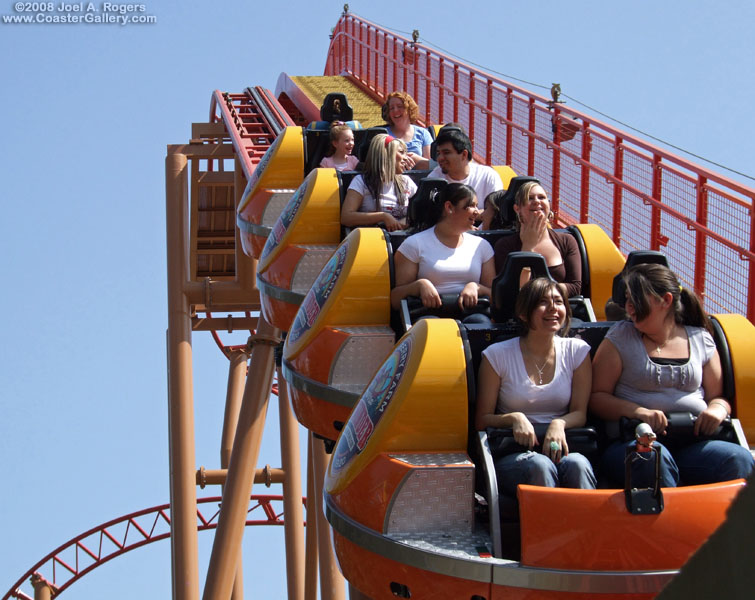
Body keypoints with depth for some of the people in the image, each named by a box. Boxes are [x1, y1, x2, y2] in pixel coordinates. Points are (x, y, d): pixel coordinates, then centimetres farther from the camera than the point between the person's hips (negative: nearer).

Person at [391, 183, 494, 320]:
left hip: (470, 313, 2)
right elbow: (395, 299, 5)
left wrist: (476, 287, -4)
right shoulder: (415, 244, 9)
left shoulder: (481, 246, 21)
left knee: (480, 321, -35)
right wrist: (420, 285, -16)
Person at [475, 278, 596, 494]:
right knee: (539, 466, -36)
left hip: (560, 448, 2)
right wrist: (514, 418, -16)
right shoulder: (497, 355, 3)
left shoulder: (577, 351, 9)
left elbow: (579, 413, 8)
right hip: (511, 455, -2)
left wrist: (559, 424, -15)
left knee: (577, 464, -34)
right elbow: (482, 420, 5)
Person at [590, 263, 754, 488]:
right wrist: (637, 412, -13)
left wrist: (717, 409, -3)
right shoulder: (620, 337, 11)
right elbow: (597, 396, 6)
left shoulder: (701, 340, 17)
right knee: (654, 459, -39)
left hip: (693, 444, 2)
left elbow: (717, 396, 22)